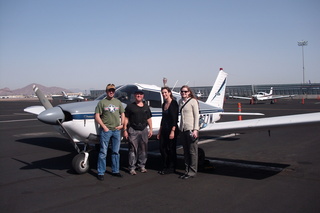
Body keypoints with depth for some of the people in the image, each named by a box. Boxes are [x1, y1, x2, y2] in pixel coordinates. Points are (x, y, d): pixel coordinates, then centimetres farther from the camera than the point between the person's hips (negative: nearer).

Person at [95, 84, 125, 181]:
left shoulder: (118, 102, 12)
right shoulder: (102, 102, -1)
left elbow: (122, 114, 18)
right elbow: (97, 116, -4)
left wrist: (122, 124, 3)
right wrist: (104, 127, -11)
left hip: (116, 130, 4)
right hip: (106, 130, -4)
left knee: (116, 152, 11)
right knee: (103, 152, -2)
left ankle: (115, 171, 22)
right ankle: (101, 173, 7)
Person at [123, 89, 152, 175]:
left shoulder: (146, 107, 15)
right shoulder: (130, 106, 3)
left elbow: (149, 119, 18)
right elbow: (126, 119, 0)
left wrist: (150, 129, 11)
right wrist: (125, 130, -7)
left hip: (144, 130, 4)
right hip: (133, 130, -4)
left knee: (143, 149, 8)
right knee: (133, 149, -4)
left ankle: (142, 166, 20)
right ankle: (132, 168, 2)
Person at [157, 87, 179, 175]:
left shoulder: (174, 103, -11)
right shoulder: (164, 104, 13)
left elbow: (175, 118, -16)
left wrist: (173, 131, -21)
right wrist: (160, 131, 17)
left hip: (171, 129, -8)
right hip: (164, 129, 8)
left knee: (171, 149, 1)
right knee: (162, 148, 9)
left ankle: (171, 168, 13)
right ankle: (165, 167, 22)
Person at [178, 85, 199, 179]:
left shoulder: (193, 101, -4)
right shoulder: (180, 101, 14)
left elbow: (196, 116, -7)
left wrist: (195, 129, -14)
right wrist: (180, 127, 16)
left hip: (191, 128, -6)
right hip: (183, 129, 7)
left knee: (192, 151, -1)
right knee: (185, 151, 11)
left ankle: (192, 172, 6)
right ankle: (187, 170, 19)